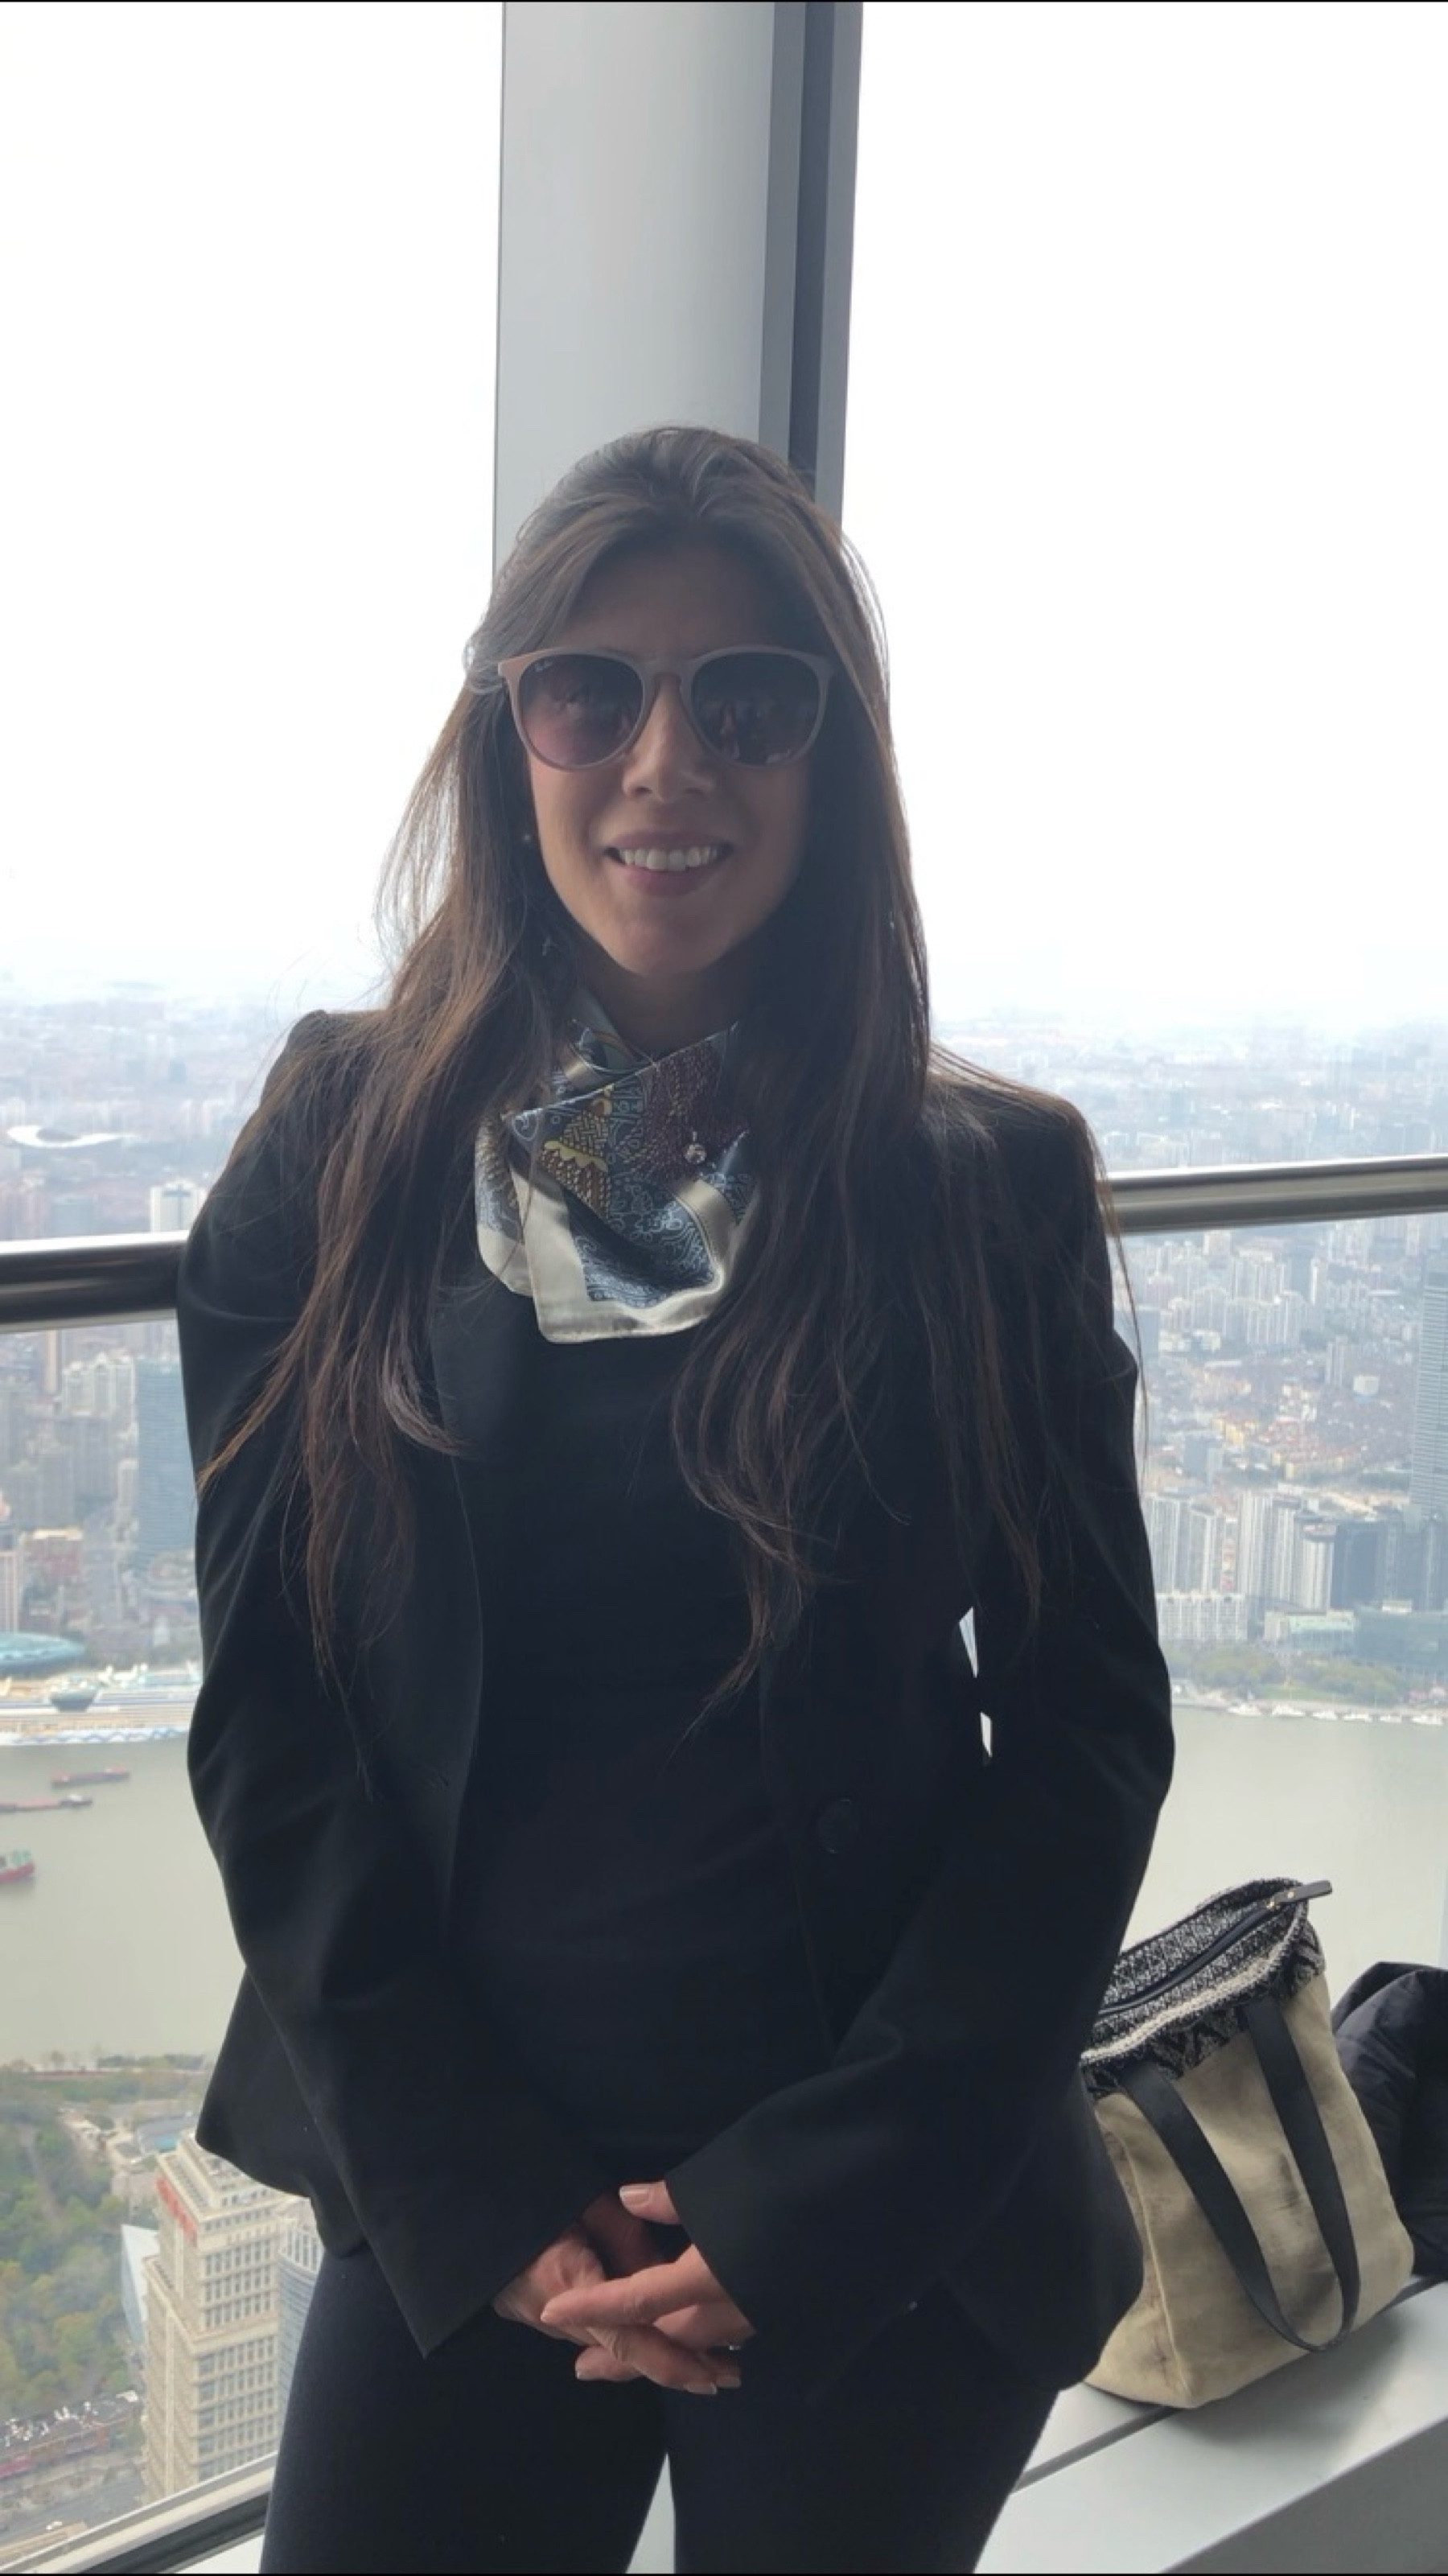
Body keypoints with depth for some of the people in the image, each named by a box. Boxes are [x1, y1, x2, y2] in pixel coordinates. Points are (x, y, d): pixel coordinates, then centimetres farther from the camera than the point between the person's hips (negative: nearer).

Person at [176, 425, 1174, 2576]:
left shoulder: (989, 1182, -6)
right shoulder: (343, 1154, -3)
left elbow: (1089, 1718, -4)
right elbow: (267, 1717, -2)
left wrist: (825, 2191, -10)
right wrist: (479, 2196, -7)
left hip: (897, 2230, 0)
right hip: (456, 2210, 1)